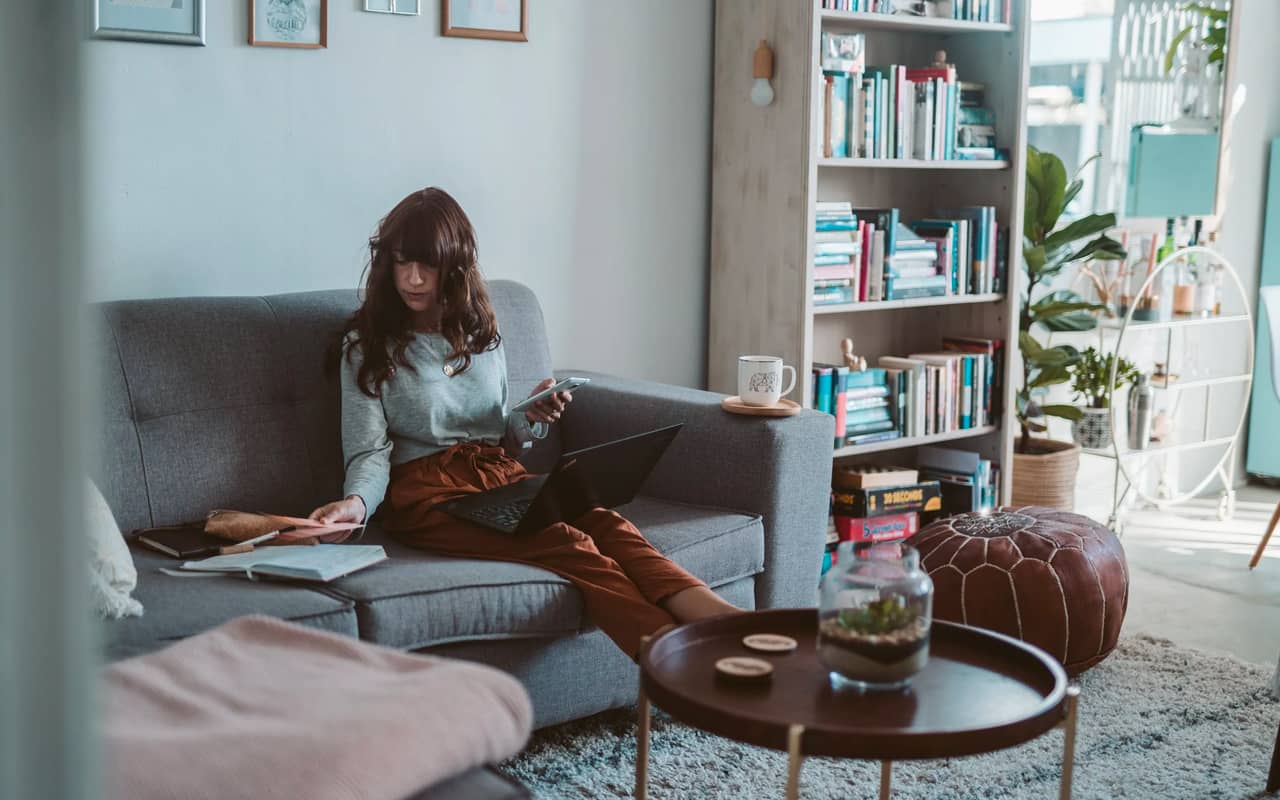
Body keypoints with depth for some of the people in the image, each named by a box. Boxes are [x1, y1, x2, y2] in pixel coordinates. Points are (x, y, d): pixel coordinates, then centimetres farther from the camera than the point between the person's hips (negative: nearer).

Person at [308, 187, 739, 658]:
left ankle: (722, 623, -51)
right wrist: (356, 501, -24)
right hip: (428, 491, -5)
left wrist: (532, 418, -2)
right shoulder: (366, 347, 4)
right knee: (567, 544, -32)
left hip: (501, 474, 5)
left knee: (605, 523, -28)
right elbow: (370, 452, -3)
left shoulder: (482, 334, 17)